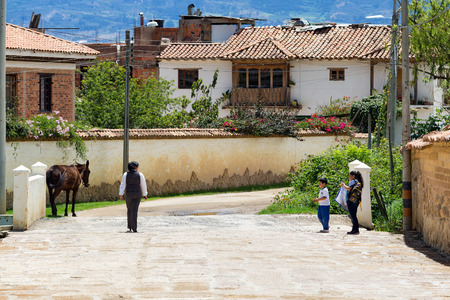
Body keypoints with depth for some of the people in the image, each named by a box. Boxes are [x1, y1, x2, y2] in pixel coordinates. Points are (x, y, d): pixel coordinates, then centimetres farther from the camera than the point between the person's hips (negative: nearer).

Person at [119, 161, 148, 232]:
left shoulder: (126, 174, 0)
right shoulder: (140, 175, -3)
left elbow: (123, 185, -4)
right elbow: (143, 185, 3)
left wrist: (121, 195, -5)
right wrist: (144, 194, 16)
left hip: (128, 194, 1)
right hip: (137, 194, -1)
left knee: (129, 210, 18)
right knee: (134, 211, -3)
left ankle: (130, 227, 22)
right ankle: (134, 228, -12)